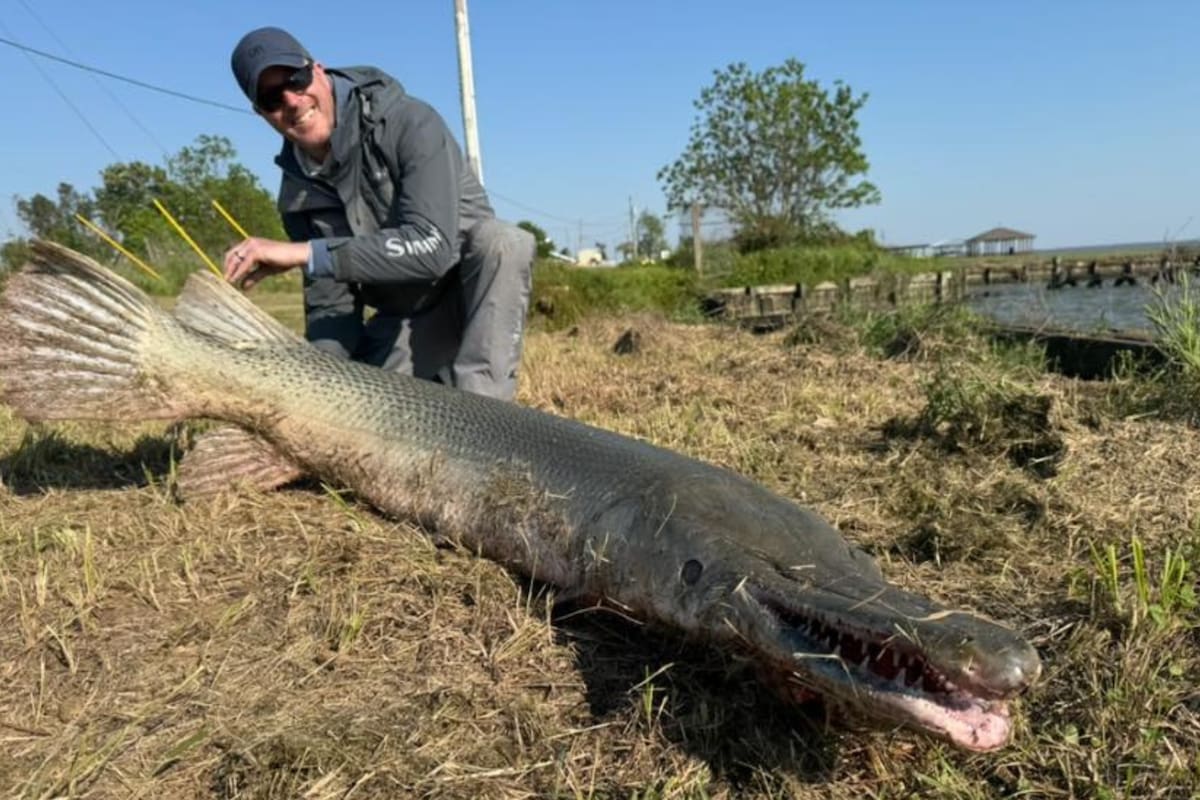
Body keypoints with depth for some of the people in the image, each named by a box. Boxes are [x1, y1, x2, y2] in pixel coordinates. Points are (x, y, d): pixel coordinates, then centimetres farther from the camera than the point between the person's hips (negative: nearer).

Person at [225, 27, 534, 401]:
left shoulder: (408, 123, -23)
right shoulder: (298, 191, -6)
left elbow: (433, 246, -37)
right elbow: (331, 306, -6)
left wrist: (306, 254, -39)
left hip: (474, 290, -4)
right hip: (401, 321, 5)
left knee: (502, 240, -37)